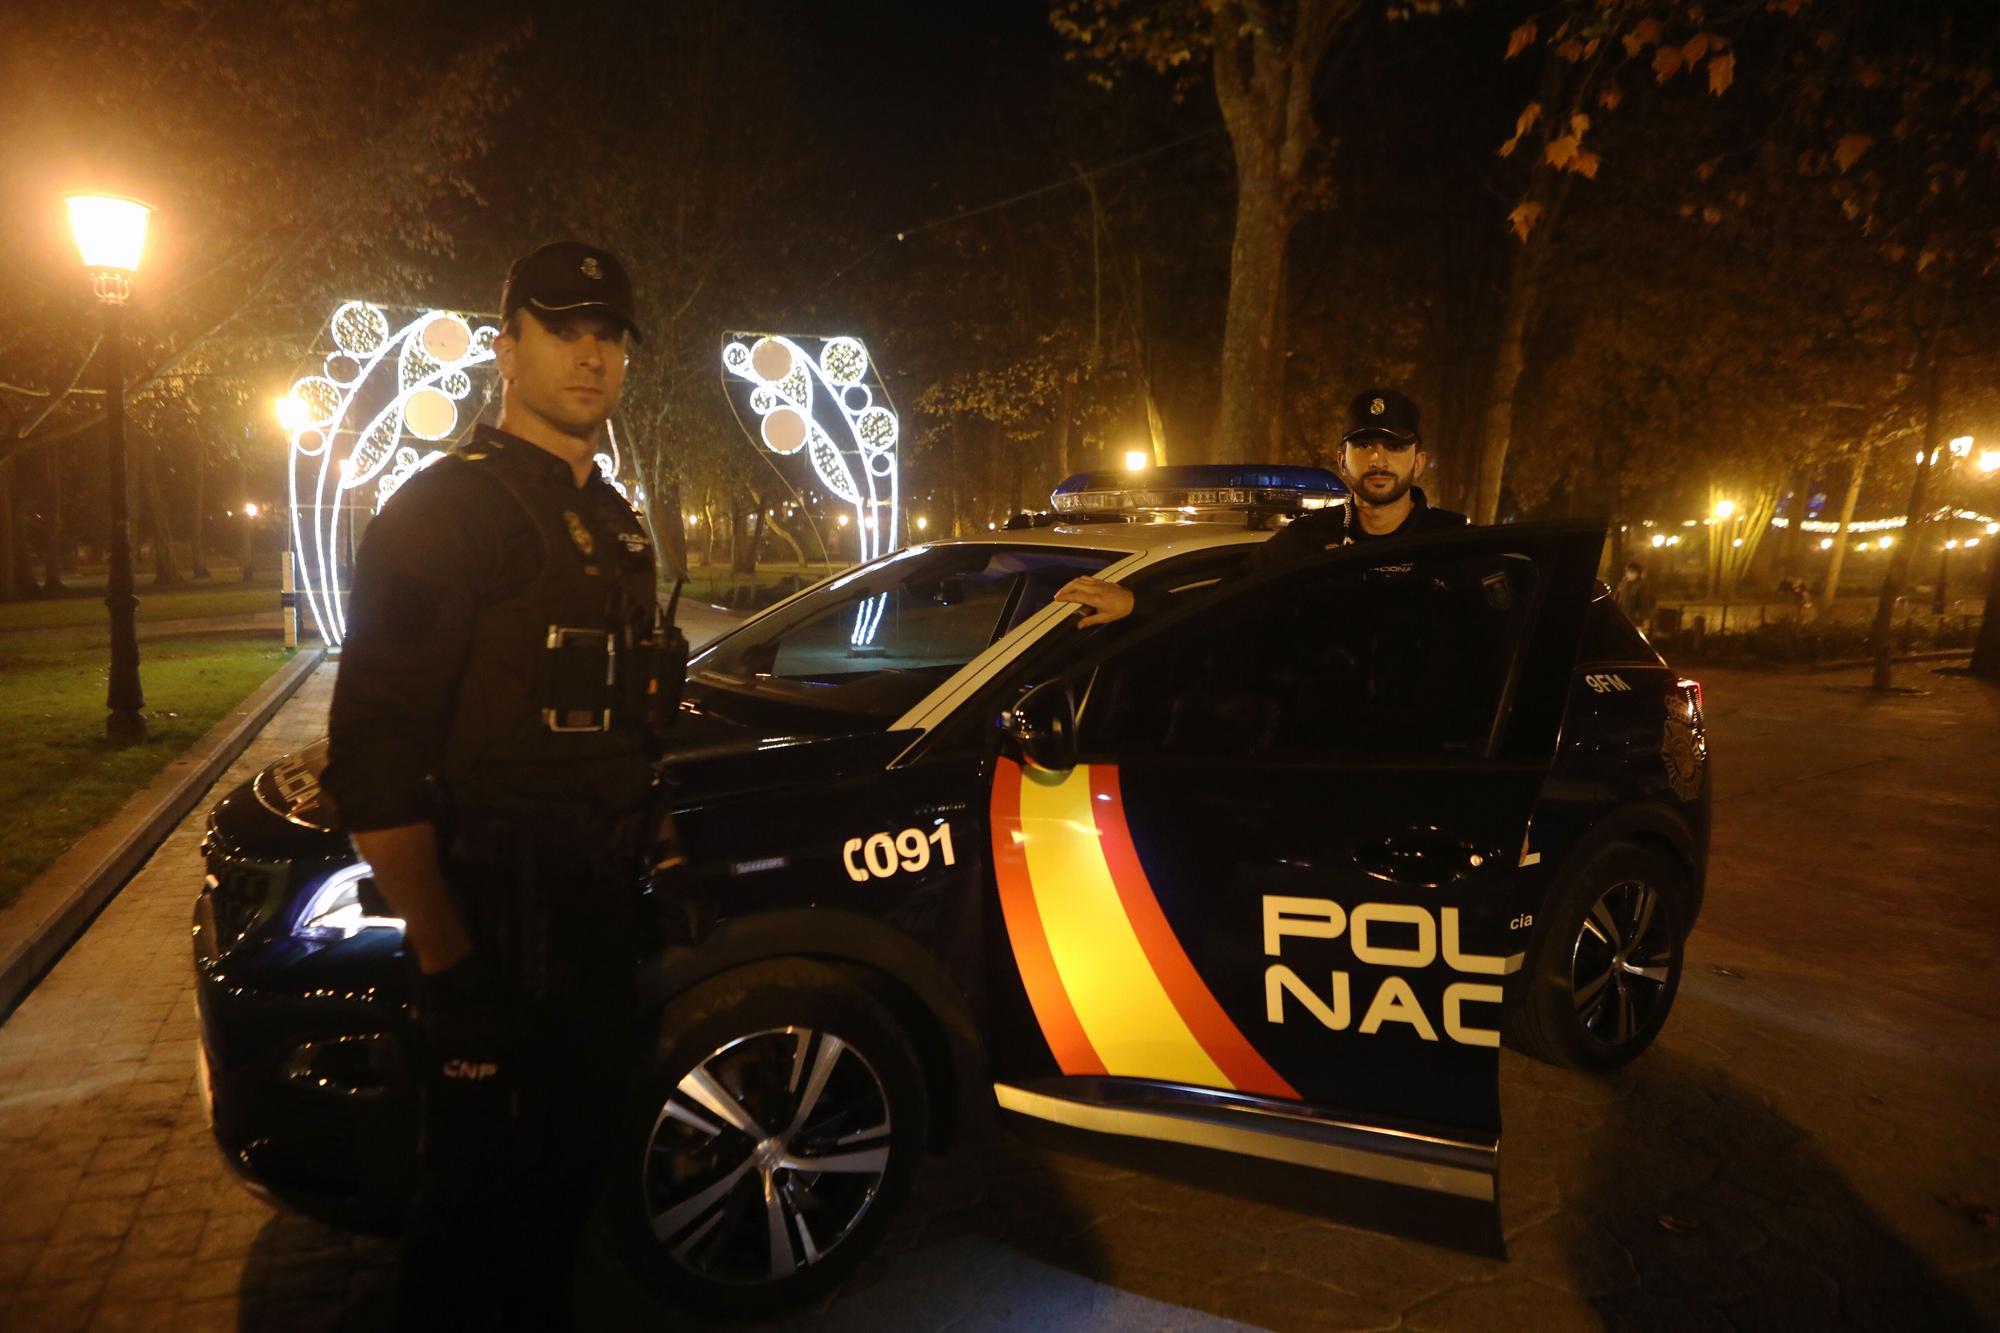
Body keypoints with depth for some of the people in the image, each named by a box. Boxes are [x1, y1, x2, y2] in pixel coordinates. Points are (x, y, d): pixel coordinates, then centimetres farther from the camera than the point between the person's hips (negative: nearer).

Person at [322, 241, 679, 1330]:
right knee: (478, 1189, 7)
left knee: (570, 1159, 22)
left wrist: (639, 859, 15)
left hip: (598, 913, 8)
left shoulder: (614, 522, 13)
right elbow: (374, 756, -21)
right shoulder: (449, 507, -13)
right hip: (497, 921, -8)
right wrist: (445, 959, -24)